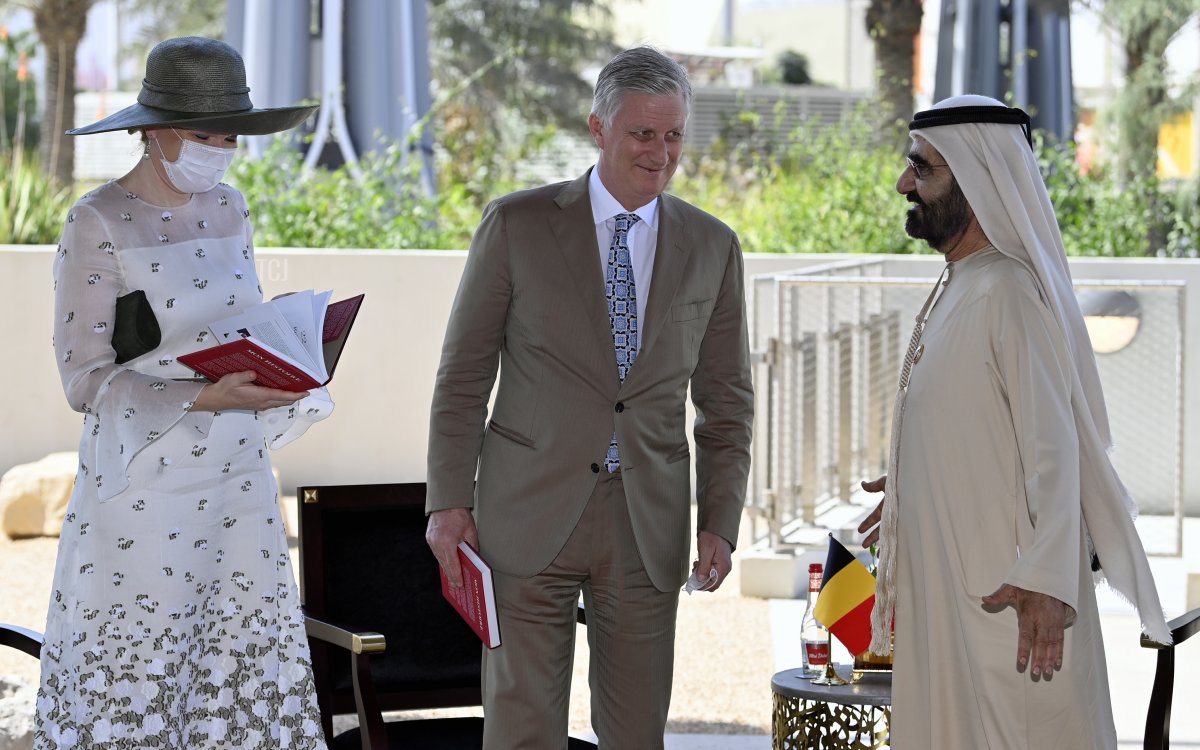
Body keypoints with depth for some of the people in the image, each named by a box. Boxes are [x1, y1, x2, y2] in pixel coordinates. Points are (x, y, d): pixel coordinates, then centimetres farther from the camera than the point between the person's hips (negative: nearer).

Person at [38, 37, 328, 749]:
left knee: (244, 674, 6)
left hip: (239, 477, 6)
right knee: (132, 681, -1)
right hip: (144, 479, -6)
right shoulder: (100, 222, -11)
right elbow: (86, 377, -13)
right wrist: (206, 398, -24)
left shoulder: (228, 206, 8)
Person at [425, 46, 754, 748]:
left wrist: (720, 522, 3)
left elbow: (727, 401, 11)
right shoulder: (516, 225, -1)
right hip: (531, 510, -2)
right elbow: (463, 375, 1)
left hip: (647, 524, 3)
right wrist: (449, 501, -4)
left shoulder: (712, 248, 6)